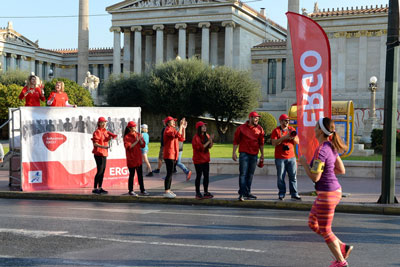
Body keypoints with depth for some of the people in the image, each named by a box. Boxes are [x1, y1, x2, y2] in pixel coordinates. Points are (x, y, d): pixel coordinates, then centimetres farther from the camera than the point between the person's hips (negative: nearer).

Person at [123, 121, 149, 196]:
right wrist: (136, 141, -19)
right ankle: (131, 191, 11)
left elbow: (143, 145, 7)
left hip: (138, 158, 6)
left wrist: (140, 139, -11)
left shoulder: (138, 134, 9)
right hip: (131, 159, -6)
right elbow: (128, 147, -17)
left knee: (140, 175, 9)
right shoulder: (127, 137, -8)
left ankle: (142, 190, 16)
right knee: (132, 175, 1)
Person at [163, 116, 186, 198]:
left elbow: (182, 138, 18)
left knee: (170, 173, 12)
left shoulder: (173, 130, 19)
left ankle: (168, 190, 17)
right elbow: (178, 135, -25)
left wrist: (184, 128, 13)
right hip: (169, 155, -10)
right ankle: (166, 192, -10)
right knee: (169, 173, -11)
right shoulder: (168, 130, -11)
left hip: (173, 155, 10)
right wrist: (181, 125, -20)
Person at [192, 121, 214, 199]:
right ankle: (198, 193, 7)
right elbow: (201, 147, -20)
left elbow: (209, 146, 9)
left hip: (206, 159, 7)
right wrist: (209, 141, -19)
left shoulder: (206, 135, 8)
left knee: (206, 176, 8)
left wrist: (211, 140, -9)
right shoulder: (196, 137, -13)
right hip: (198, 160, -7)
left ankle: (206, 192, 16)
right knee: (199, 176, -1)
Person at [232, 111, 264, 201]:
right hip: (244, 154, -3)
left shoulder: (259, 129, 8)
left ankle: (248, 193, 18)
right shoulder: (241, 128, 0)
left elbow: (261, 143, 14)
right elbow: (236, 141, 2)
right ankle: (242, 194, -6)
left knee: (250, 175, 9)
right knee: (243, 174, -7)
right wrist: (234, 153, -3)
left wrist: (262, 154, 13)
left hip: (254, 155, 4)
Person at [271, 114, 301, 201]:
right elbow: (274, 143, -10)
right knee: (281, 177, 0)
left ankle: (294, 194, 5)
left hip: (291, 157, 3)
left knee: (293, 176, 1)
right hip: (280, 158, -3)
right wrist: (284, 137, -18)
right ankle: (281, 194, 8)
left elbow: (297, 142, 10)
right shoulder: (276, 131, 0)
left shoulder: (292, 129, 12)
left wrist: (293, 137, -11)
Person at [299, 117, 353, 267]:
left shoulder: (321, 150, -22)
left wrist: (304, 163, -8)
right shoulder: (331, 147, 6)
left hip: (327, 195, -9)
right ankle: (343, 248, 22)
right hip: (334, 190, 9)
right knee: (313, 224, 20)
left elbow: (315, 177, -22)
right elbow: (342, 170, 13)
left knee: (324, 230, 9)